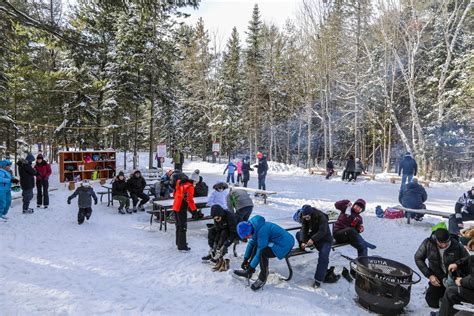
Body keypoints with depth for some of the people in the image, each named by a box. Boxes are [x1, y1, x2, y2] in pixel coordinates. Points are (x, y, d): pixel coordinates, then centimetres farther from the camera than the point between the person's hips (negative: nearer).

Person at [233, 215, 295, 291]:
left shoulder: (262, 231, -28)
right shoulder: (255, 228, 0)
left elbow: (260, 252, -24)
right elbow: (251, 243, 13)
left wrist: (252, 267, -14)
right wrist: (245, 259, 13)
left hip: (284, 245, -10)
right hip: (276, 241, 10)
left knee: (263, 253, -27)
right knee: (256, 246, 4)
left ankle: (262, 279, -7)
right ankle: (247, 272, 12)